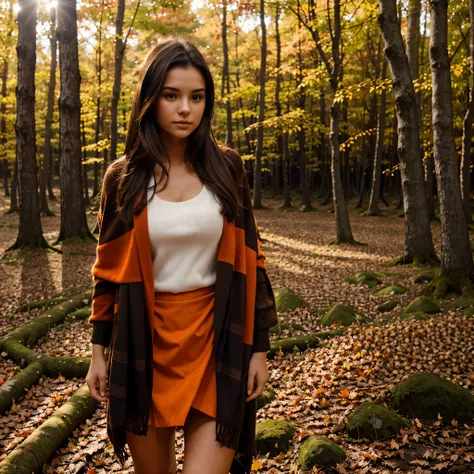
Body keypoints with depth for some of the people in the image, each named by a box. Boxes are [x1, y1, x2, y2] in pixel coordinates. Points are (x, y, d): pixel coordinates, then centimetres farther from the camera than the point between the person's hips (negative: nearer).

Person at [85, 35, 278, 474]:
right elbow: (109, 271, 5)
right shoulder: (123, 178, -1)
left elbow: (248, 259, 2)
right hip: (146, 339, 1)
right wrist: (100, 352, 4)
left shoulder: (226, 168, 0)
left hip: (216, 339, 0)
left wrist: (259, 347, 0)